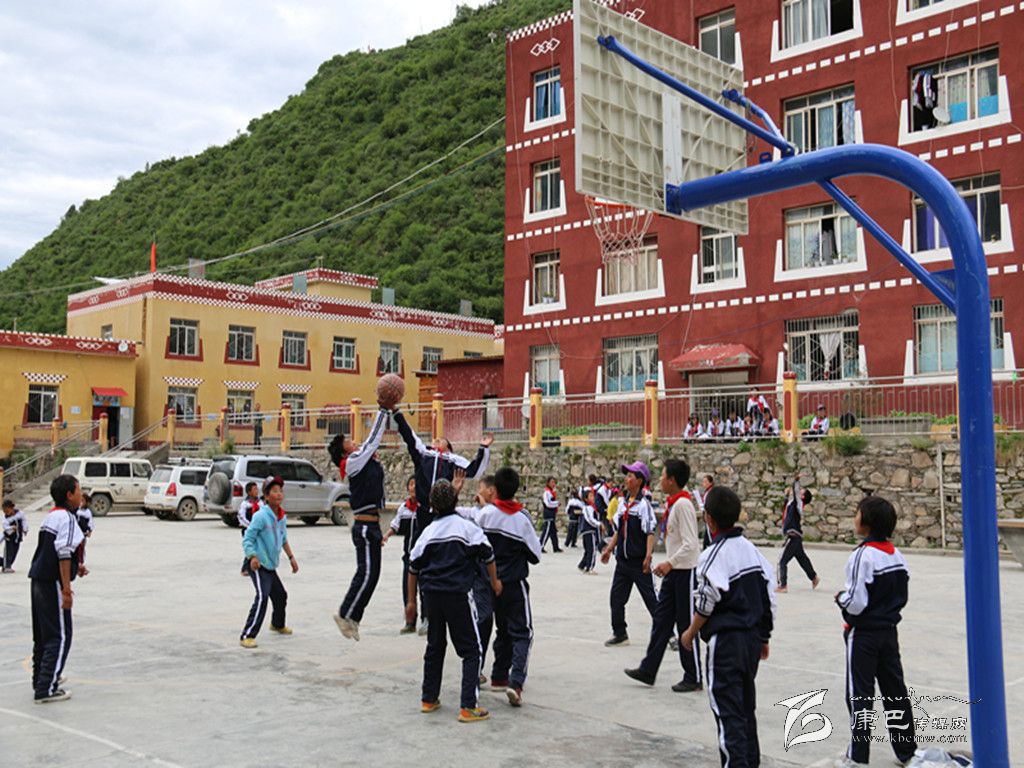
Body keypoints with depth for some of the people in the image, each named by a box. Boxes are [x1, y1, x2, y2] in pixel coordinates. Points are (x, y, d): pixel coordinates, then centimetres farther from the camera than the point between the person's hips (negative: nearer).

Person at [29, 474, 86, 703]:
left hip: (39, 580, 10)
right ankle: (46, 689, -5)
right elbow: (63, 555, -20)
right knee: (60, 637, -5)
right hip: (53, 583, -10)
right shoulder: (67, 518, -14)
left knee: (43, 634, 19)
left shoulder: (52, 516, 15)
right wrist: (66, 590, -20)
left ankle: (41, 679, 31)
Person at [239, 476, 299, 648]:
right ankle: (247, 636, -20)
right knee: (262, 597, -22)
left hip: (270, 566, 9)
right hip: (258, 565, -8)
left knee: (280, 596, 22)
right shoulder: (261, 516, -17)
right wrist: (252, 557, -32)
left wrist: (291, 557, 22)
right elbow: (247, 539, -18)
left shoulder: (282, 517, 7)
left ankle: (278, 624, 48)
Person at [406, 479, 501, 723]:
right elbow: (487, 555, -2)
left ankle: (428, 699, 27)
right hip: (459, 595, -4)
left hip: (432, 595, 4)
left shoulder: (429, 531, 6)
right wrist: (495, 581, 16)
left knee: (434, 646, 20)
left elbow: (414, 567, 9)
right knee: (471, 650, 3)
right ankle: (468, 707, -4)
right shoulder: (466, 527, -5)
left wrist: (411, 601, 18)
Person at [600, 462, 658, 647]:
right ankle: (620, 634, 21)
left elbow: (651, 532, -16)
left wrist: (648, 557, -22)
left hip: (639, 562, -7)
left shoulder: (643, 504, -12)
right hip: (623, 560, 7)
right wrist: (609, 549, 14)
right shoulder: (622, 503, 9)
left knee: (651, 599, -1)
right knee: (616, 597, 10)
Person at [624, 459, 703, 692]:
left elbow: (691, 543, -25)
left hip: (685, 571, -9)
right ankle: (648, 670, 18)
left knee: (686, 625, 1)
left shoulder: (683, 504, -19)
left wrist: (670, 563, -29)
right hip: (673, 571, 9)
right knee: (661, 619, 11)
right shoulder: (672, 503, 9)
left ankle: (693, 678, 12)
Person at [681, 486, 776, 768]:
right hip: (753, 636, 8)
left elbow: (706, 604, -13)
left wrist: (690, 633, 3)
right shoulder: (751, 549, 6)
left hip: (726, 639, -8)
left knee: (727, 707, -2)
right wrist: (764, 636, 20)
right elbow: (768, 597, 11)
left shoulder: (713, 555, -16)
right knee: (746, 704, 20)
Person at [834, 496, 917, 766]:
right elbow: (902, 597, 9)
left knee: (859, 695, 3)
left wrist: (840, 597, -3)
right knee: (895, 692, 16)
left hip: (864, 634, -7)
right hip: (889, 630, 7)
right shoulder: (897, 554, 2)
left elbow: (856, 603, -22)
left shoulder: (863, 555, -21)